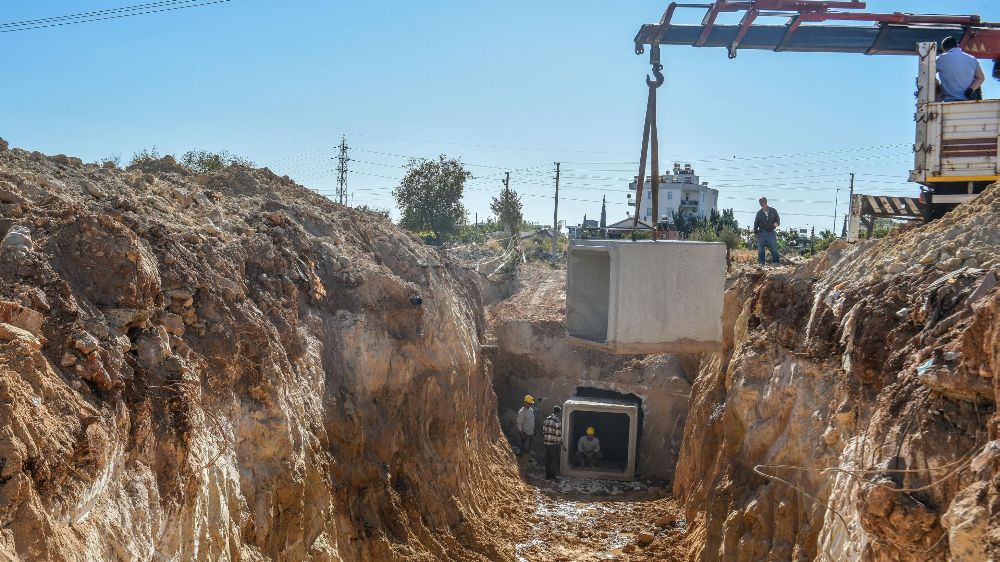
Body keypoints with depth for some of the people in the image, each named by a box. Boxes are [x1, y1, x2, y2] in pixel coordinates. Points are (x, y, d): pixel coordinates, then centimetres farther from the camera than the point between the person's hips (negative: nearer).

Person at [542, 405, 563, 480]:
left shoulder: (547, 419, 5)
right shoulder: (557, 421, -16)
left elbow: (544, 430, 10)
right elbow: (558, 434, -17)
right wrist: (561, 443, -8)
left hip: (547, 443, 6)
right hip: (555, 443, -6)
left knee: (548, 459, 13)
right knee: (554, 460, 4)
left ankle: (547, 475, 19)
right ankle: (552, 476, 6)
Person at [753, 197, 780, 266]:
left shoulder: (773, 211, 4)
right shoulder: (759, 213, 4)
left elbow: (778, 220, 8)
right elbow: (756, 223, 10)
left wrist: (776, 223, -15)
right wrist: (756, 232, 0)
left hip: (771, 233, -1)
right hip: (762, 233, 1)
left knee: (774, 249, -1)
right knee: (760, 249, 1)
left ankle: (776, 262, 6)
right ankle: (761, 262, 8)